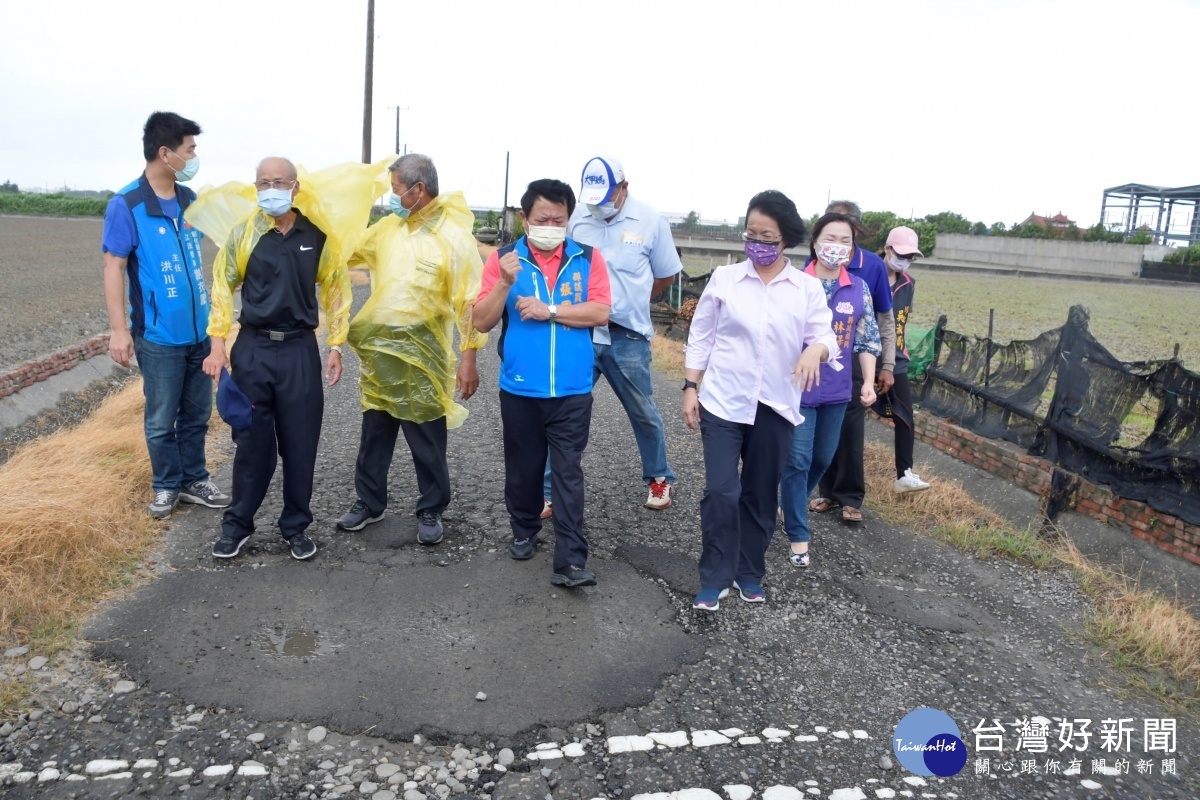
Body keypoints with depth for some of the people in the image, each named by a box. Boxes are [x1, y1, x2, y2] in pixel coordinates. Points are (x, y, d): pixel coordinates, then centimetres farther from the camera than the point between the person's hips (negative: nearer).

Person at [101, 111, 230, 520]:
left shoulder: (190, 200, 6)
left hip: (199, 330, 5)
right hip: (159, 335, -5)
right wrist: (119, 329, -16)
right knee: (162, 419, 7)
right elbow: (113, 267, -11)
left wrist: (212, 309, 15)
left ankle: (194, 480, 27)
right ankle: (167, 486, 23)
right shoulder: (126, 205, -11)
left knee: (197, 414, 14)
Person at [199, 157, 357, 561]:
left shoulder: (319, 235, 0)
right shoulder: (243, 233, -1)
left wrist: (335, 347, 2)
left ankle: (296, 526, 21)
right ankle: (237, 524, 22)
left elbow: (336, 289, 6)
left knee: (300, 444, 5)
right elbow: (223, 288, 4)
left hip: (300, 350, 0)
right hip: (252, 349, 0)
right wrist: (218, 344, -3)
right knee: (252, 441, 6)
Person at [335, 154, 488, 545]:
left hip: (423, 359, -6)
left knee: (427, 443, 7)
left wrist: (469, 359, -15)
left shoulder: (454, 236, -13)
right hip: (379, 355, 6)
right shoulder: (388, 227, 6)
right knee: (374, 435, 16)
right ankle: (369, 502, 32)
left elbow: (470, 303, -14)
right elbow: (347, 252, 20)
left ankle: (431, 511, 24)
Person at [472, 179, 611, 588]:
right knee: (523, 468, 15)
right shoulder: (503, 259, 1)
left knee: (568, 473, -1)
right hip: (520, 389, 1)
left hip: (572, 391, -1)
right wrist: (504, 283, -19)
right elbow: (482, 322, -4)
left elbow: (600, 312, -9)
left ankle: (570, 561, 1)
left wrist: (548, 311, -14)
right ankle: (523, 532, 37)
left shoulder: (588, 258, 1)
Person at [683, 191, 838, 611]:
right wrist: (690, 388, 0)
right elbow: (700, 337, 5)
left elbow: (825, 337, -3)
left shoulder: (809, 288, 2)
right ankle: (714, 578, 8)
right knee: (721, 492, -7)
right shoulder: (724, 278, 0)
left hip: (775, 407, 2)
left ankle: (749, 573, 29)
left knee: (761, 495, 12)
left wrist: (816, 348, -27)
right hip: (722, 402, -1)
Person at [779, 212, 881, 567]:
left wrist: (868, 383, 1)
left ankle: (793, 505, 42)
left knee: (822, 459, 17)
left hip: (837, 389, 5)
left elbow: (867, 340, 8)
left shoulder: (859, 289, 4)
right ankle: (798, 534, 9)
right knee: (798, 461, -3)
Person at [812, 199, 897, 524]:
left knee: (851, 429, 2)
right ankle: (829, 491, 22)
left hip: (856, 358, -1)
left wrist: (887, 366, 0)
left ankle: (851, 497, 14)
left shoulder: (873, 265, -6)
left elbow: (885, 319, 1)